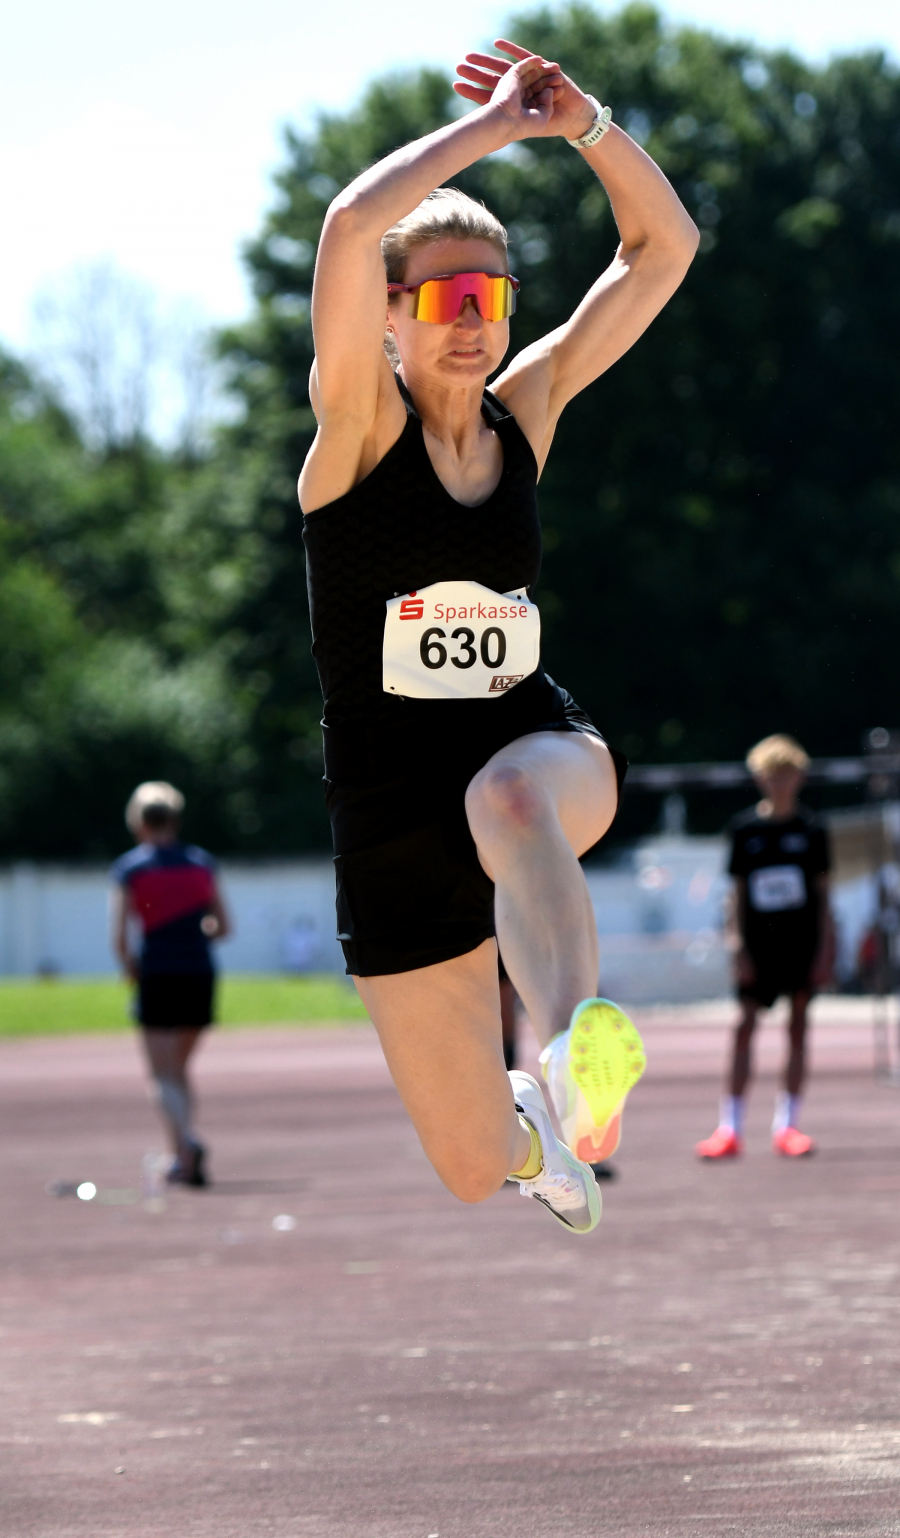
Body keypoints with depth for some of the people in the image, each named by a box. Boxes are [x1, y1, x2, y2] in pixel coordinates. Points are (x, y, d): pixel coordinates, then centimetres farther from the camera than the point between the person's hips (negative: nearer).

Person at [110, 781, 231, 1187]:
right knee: (179, 1069, 18)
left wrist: (131, 967, 11)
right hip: (201, 975, 4)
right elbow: (223, 927, 10)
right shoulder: (202, 861, 10)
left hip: (158, 975, -4)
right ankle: (183, 1157, 10)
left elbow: (119, 937, -7)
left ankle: (187, 1142, -27)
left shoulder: (129, 867, 0)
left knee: (164, 1075, -3)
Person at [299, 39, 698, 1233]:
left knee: (508, 798, -40)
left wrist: (585, 124, -7)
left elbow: (664, 247, 6)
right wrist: (493, 125, -16)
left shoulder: (526, 409, 5)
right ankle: (535, 1125, 41)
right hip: (393, 814, -1)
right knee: (475, 1171, 1)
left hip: (540, 746, 1)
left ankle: (579, 1053, -65)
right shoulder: (358, 425, -7)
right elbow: (353, 223, -25)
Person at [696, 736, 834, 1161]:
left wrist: (825, 949, -2)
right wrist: (738, 945, -4)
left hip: (803, 940, 0)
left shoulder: (811, 830, 3)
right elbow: (738, 891, 5)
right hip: (759, 942, 0)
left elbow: (823, 892, 5)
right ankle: (730, 1128, -5)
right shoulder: (745, 828, 4)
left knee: (798, 1026, 1)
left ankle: (787, 1125, 7)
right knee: (745, 1026, -6)